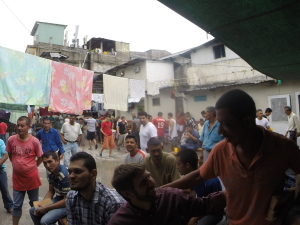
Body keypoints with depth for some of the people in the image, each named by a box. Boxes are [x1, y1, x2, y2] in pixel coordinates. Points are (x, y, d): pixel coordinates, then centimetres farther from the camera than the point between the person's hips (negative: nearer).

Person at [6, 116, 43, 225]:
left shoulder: (34, 141, -16)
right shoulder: (11, 139, -7)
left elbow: (40, 157, -3)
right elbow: (10, 155, 10)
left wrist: (31, 167, -3)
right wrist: (17, 165, 5)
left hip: (32, 177, -2)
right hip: (17, 177, 2)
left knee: (34, 203, 17)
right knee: (17, 205, 15)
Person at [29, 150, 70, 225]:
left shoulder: (64, 175, -29)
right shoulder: (50, 172, -3)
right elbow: (51, 191, 12)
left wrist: (46, 208, -20)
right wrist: (41, 205, -2)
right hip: (59, 199, 9)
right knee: (33, 211, 12)